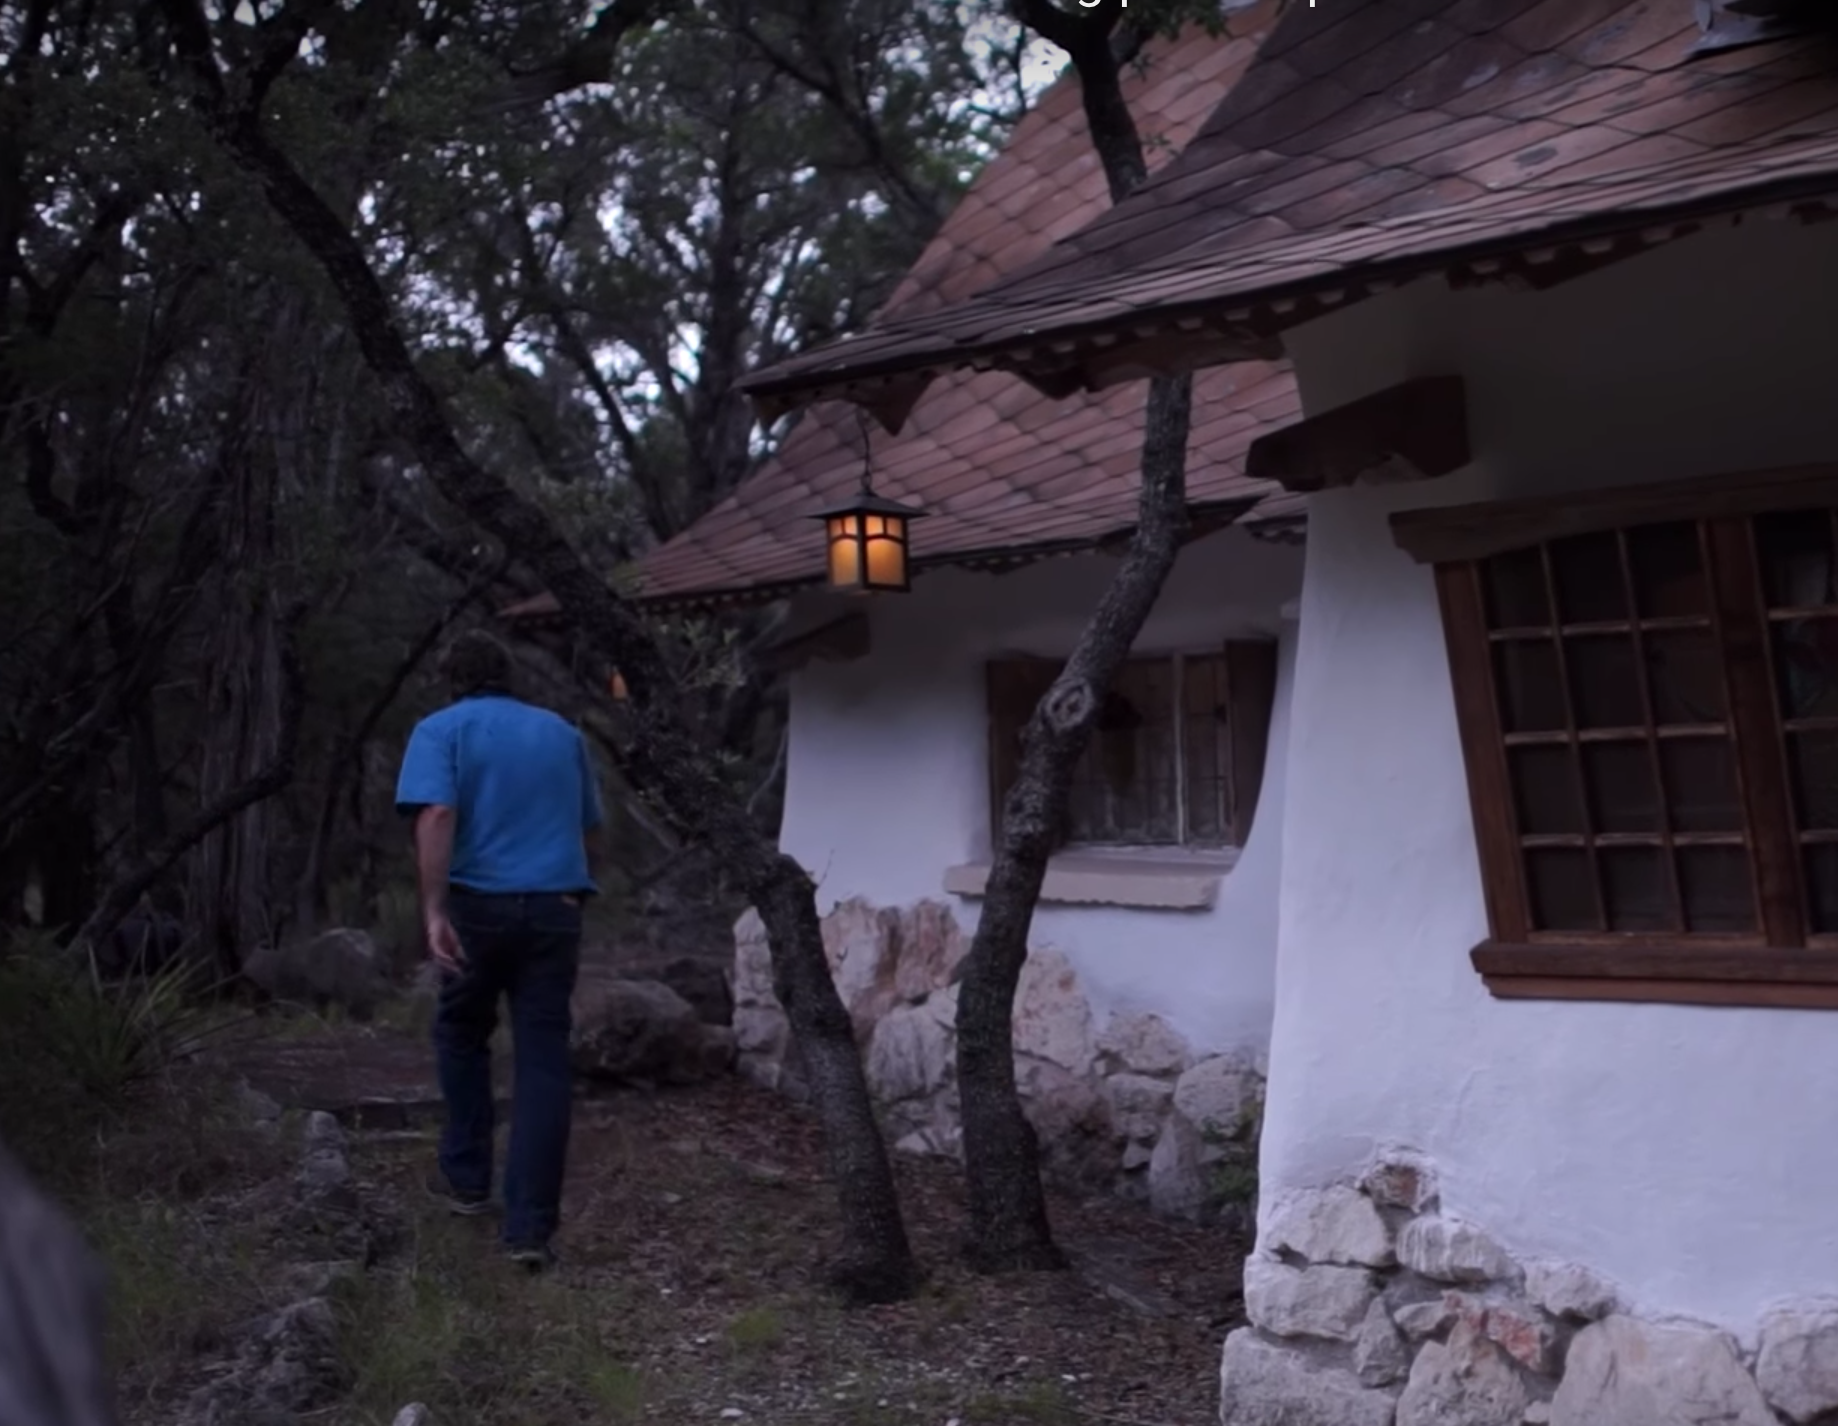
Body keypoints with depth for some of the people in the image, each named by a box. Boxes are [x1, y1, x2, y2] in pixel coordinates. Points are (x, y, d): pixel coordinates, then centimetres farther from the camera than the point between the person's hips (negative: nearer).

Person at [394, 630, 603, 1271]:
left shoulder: (441, 729, 4)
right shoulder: (562, 732, 18)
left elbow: (437, 816, -13)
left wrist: (434, 912, -18)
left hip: (479, 905, -2)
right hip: (555, 908, 2)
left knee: (463, 1037, 22)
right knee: (544, 1060, 1)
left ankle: (467, 1179, 29)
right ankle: (530, 1227, -3)